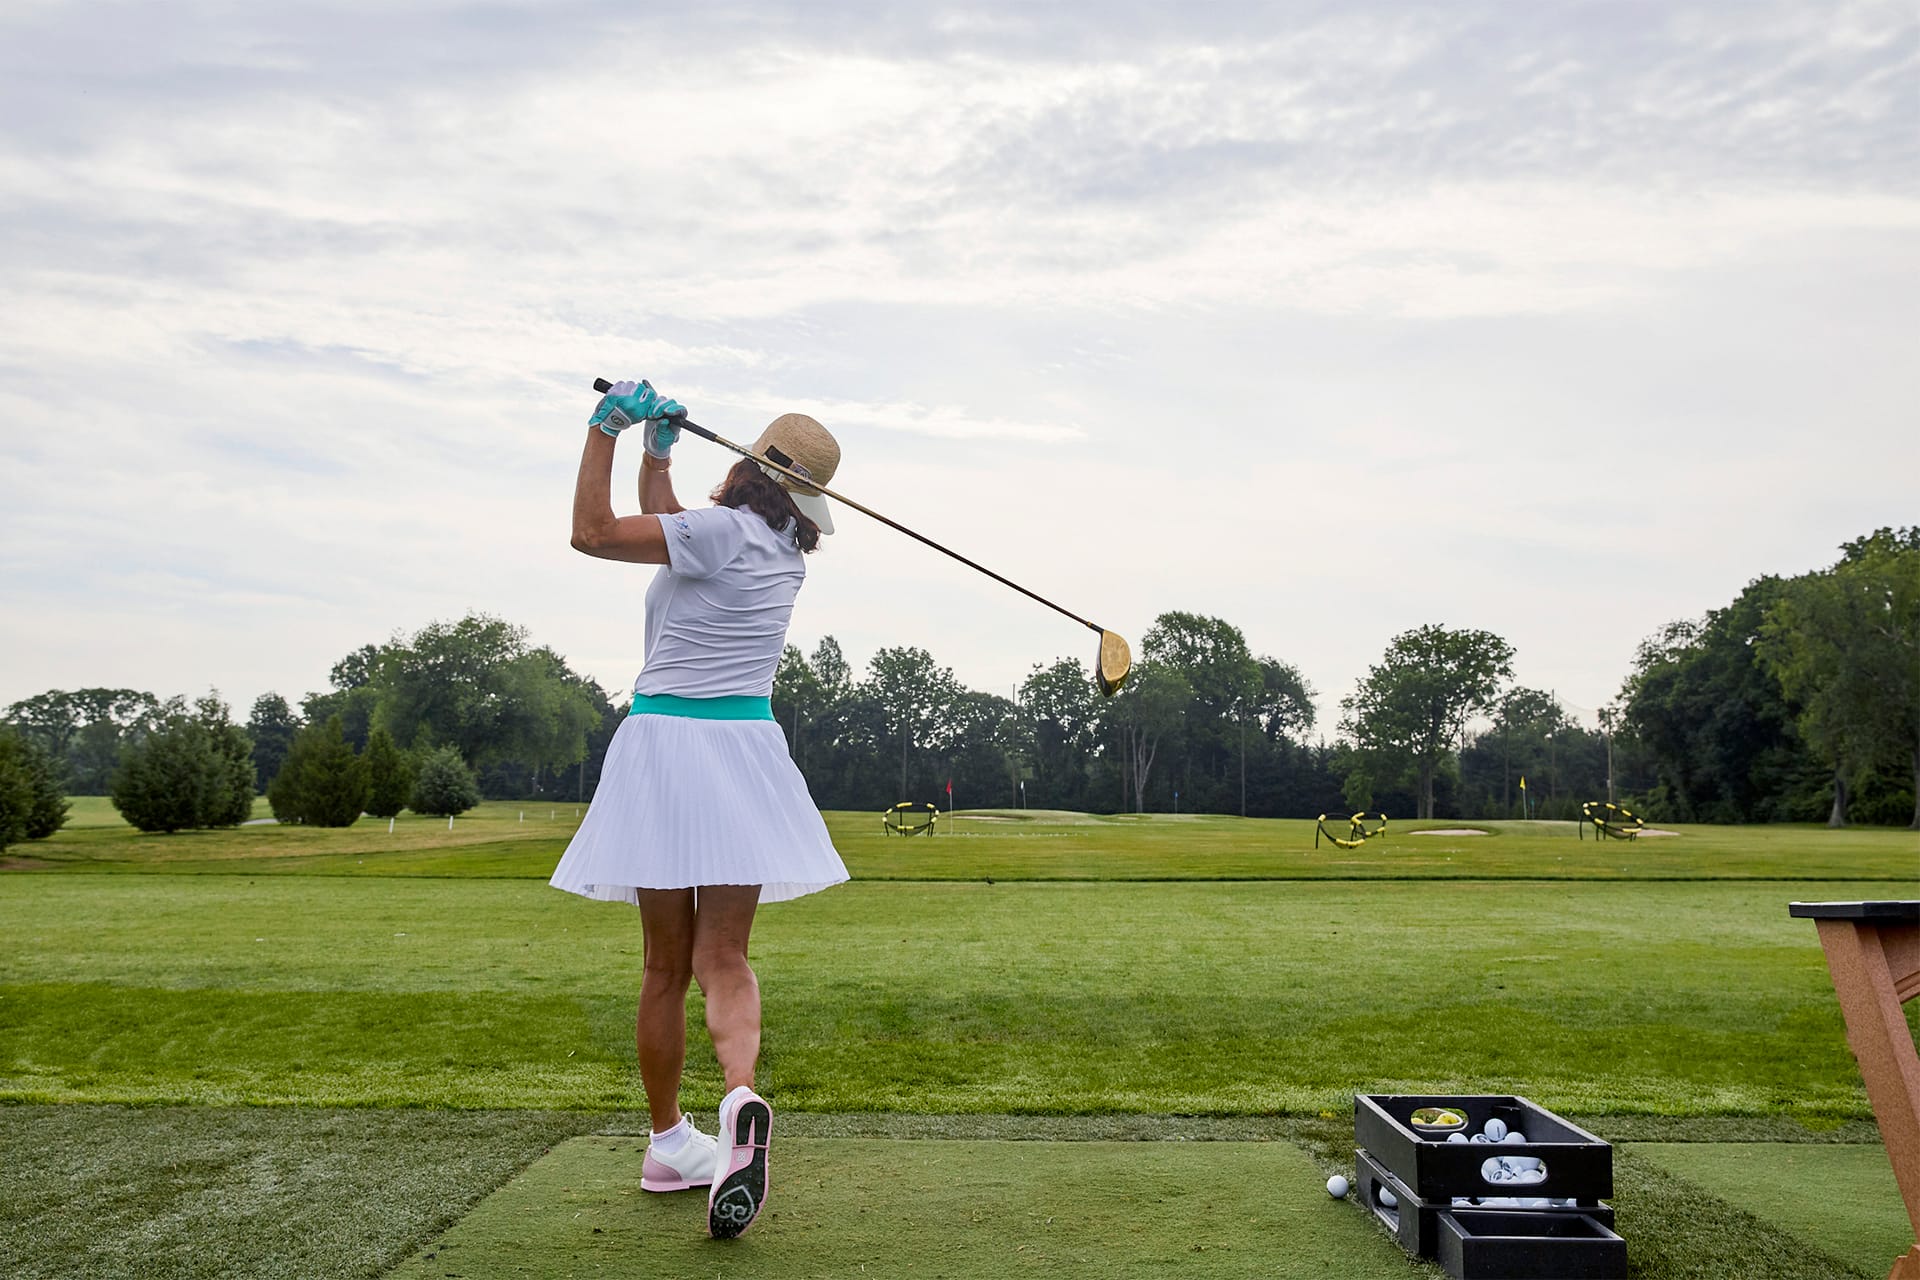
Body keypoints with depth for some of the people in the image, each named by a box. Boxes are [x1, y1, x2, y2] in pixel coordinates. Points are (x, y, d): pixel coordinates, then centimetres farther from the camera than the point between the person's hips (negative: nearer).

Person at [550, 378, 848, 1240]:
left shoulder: (721, 532, -8)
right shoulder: (783, 555, 12)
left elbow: (592, 532, -7)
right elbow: (668, 528, 23)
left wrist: (605, 429, 0)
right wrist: (658, 453, 17)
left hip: (665, 742, -4)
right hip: (743, 749, 4)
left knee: (664, 967, 9)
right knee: (724, 958, 2)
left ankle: (669, 1144, 22)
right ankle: (740, 1095, -26)